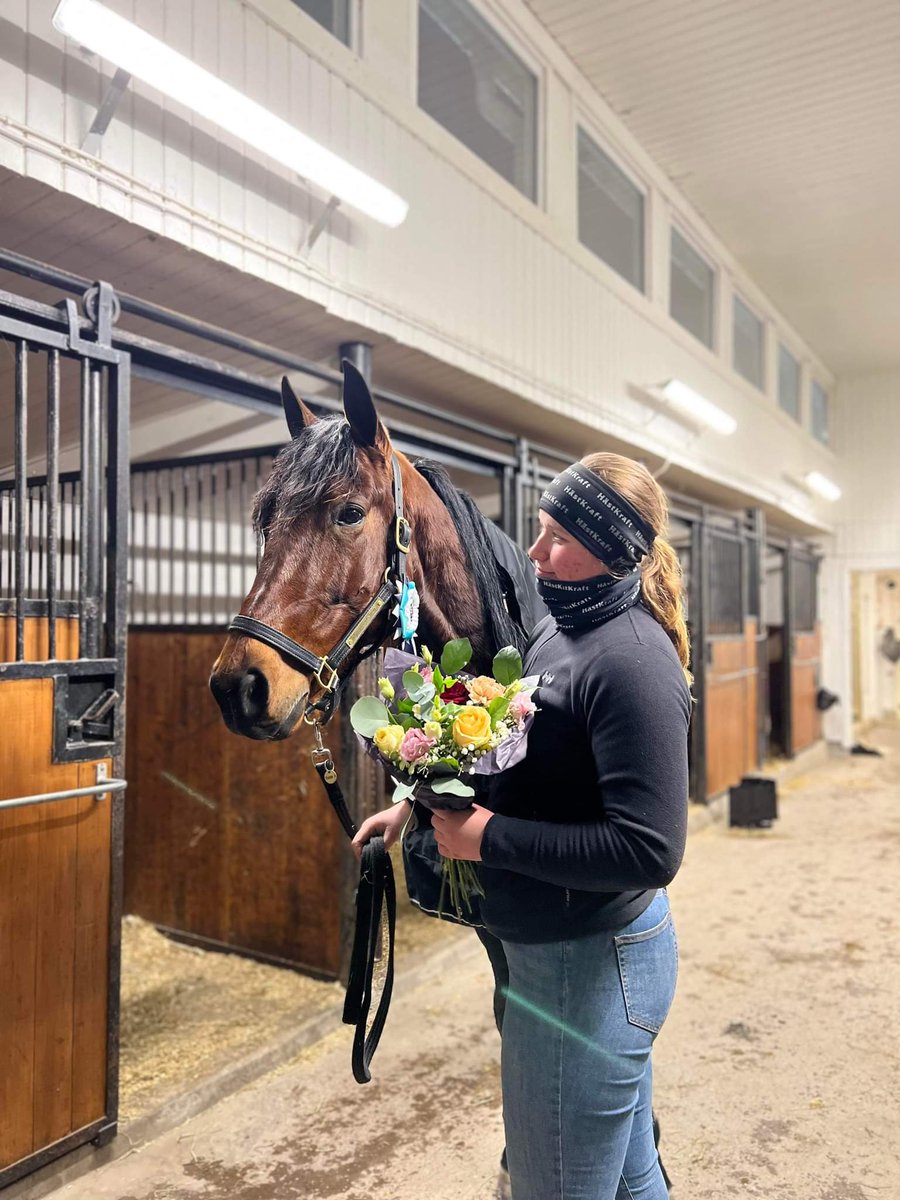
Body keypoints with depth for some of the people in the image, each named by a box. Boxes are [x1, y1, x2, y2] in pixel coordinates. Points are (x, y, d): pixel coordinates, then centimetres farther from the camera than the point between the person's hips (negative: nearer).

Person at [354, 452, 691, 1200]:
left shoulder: (632, 661, -25)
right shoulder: (561, 631, 4)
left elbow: (649, 850, -29)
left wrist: (490, 838, -25)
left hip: (588, 967, -9)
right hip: (576, 952, 9)